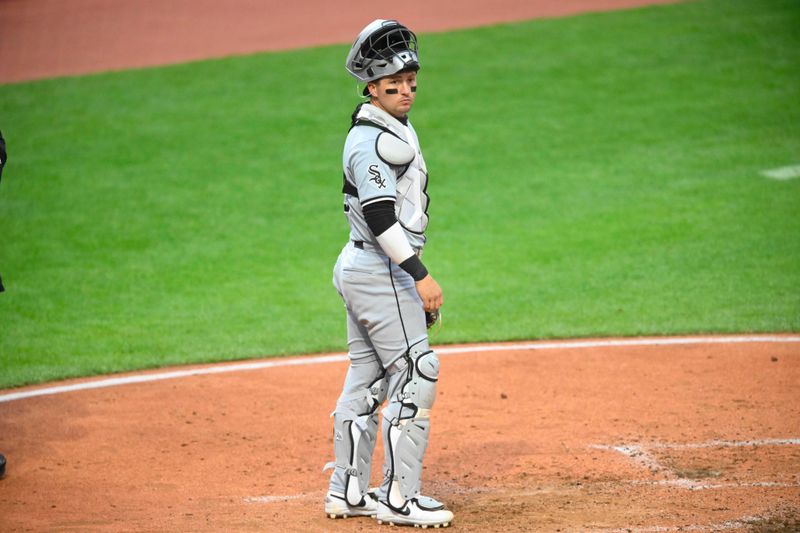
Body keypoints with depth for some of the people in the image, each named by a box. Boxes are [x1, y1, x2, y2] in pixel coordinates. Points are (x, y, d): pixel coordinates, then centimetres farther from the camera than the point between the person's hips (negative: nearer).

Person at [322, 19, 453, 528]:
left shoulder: (393, 129, 16)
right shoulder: (374, 138, -17)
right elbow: (380, 214, -25)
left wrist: (417, 280, 22)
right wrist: (420, 275, -27)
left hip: (360, 270, 10)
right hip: (381, 272, -10)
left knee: (366, 381, 13)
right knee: (416, 377, -9)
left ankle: (348, 491, 19)